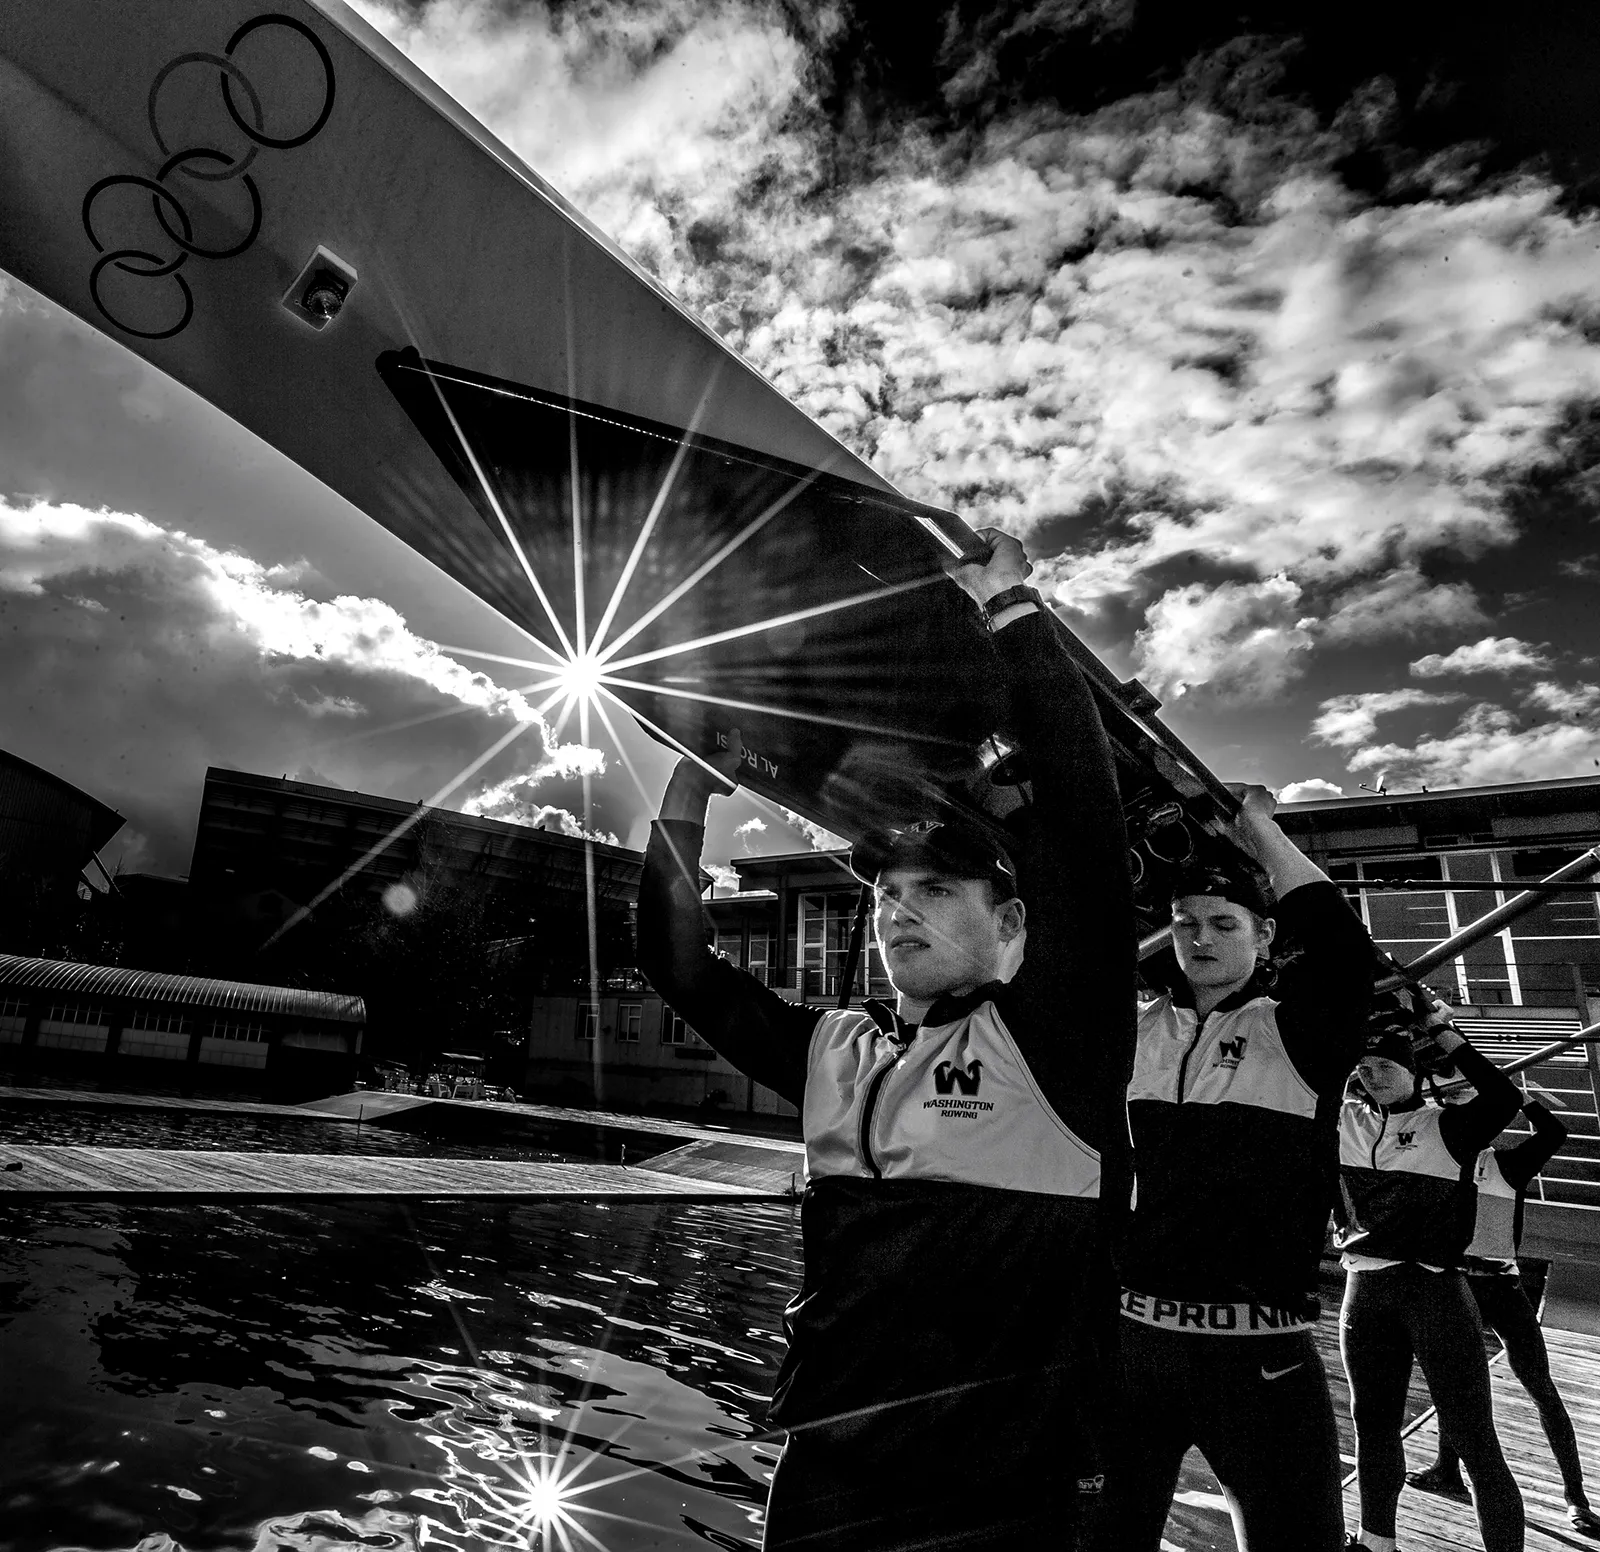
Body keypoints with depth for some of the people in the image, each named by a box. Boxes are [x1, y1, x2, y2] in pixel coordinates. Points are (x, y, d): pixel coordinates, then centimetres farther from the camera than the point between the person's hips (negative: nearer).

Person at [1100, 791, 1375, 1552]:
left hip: (1261, 1350, -2)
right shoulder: (1132, 1027, 7)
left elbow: (1341, 942, -17)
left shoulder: (1297, 1029, -3)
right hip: (1130, 1333, 3)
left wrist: (1260, 830, -11)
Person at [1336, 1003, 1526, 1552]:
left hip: (1435, 1289, -4)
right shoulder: (1345, 1121, 8)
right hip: (1365, 1289, 4)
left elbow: (1505, 1098, -18)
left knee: (1472, 1435, -2)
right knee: (1373, 1420, 16)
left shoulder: (1446, 1126, -1)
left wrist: (1446, 1036, -14)